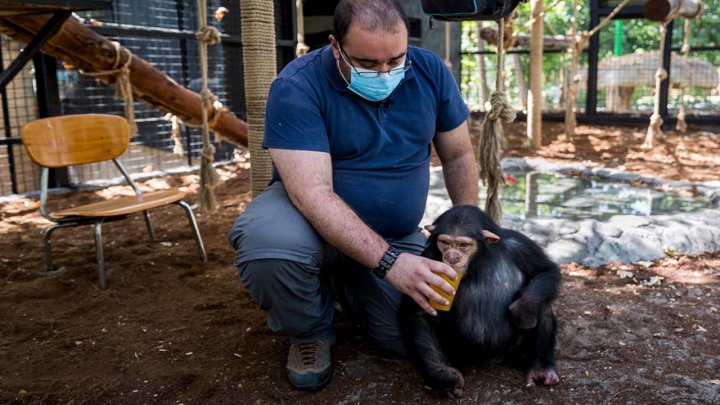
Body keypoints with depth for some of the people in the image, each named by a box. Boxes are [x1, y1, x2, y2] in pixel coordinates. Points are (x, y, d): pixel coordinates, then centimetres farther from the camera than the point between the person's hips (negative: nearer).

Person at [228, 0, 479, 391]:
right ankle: (310, 332, -2)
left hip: (397, 235, 4)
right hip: (311, 219, -3)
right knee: (267, 242, -37)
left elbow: (458, 156, 3)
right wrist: (389, 262, -40)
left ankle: (344, 284, 20)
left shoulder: (430, 72, -9)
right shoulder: (296, 87, -24)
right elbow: (313, 194, -32)